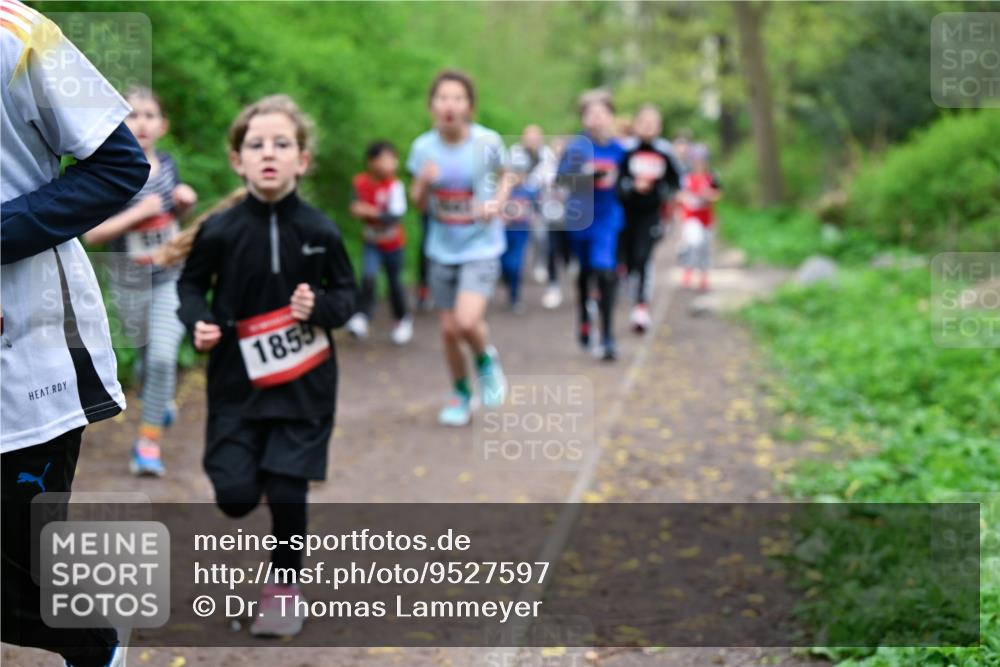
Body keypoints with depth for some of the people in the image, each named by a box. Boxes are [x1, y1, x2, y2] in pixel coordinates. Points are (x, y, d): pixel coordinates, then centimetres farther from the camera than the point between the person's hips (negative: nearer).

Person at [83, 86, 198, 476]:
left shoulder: (167, 165, -2)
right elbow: (91, 233, -20)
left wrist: (185, 202, -6)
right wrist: (138, 212, -27)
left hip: (172, 279, 1)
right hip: (130, 284, -1)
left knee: (163, 356, -12)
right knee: (148, 356, 17)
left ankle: (149, 441, -1)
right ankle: (159, 399, 51)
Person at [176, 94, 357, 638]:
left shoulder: (319, 231, -9)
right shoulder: (220, 231, -10)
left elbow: (347, 293, 4)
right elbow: (191, 283, 6)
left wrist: (320, 307, -17)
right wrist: (197, 322, -13)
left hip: (304, 382, 0)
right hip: (237, 381, 0)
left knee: (286, 493, -2)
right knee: (235, 497, -4)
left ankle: (284, 584, 24)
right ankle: (248, 471, 35)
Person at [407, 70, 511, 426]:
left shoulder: (487, 142, -13)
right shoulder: (423, 147, -8)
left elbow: (504, 176, 7)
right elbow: (419, 204, 1)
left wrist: (497, 203, -11)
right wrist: (423, 183, -20)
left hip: (481, 247, -3)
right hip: (442, 250, 3)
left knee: (467, 321, -21)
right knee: (448, 329, 9)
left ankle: (486, 360, 13)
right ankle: (460, 393, 32)